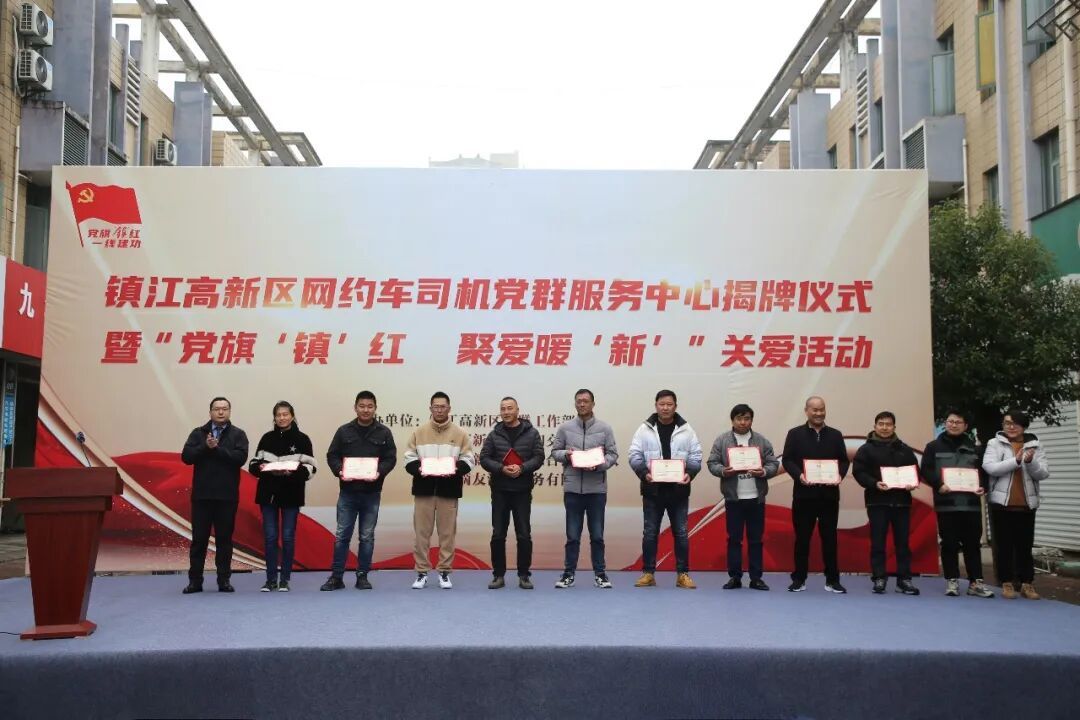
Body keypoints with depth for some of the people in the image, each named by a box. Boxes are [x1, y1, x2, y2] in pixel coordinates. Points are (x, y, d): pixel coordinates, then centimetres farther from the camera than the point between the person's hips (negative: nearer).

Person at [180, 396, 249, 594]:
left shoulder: (238, 435, 4)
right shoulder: (198, 434, 8)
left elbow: (240, 457, -12)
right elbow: (186, 456, -4)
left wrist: (217, 448, -16)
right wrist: (206, 447, -16)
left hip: (227, 496, -1)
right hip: (201, 495, 1)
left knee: (225, 538, 6)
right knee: (199, 538, 5)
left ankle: (224, 580, 13)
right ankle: (195, 580, 12)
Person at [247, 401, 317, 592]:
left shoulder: (302, 440, 0)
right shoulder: (267, 439, 8)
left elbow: (309, 468, -6)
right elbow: (253, 464, 8)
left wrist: (292, 471, -24)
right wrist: (260, 467, -14)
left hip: (291, 495, -2)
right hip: (268, 493, 2)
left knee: (288, 537, 2)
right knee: (270, 537, 3)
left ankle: (284, 580, 12)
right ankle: (271, 579, 12)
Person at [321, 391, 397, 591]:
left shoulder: (384, 433, 2)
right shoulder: (344, 431, 3)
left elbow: (391, 458, 0)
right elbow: (332, 455, 4)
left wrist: (379, 472, -19)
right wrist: (339, 471, -15)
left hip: (372, 493, 0)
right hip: (347, 492, 0)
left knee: (367, 537, 7)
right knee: (342, 535, 3)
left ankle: (362, 576, 16)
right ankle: (336, 576, 11)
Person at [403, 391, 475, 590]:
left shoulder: (459, 433, 5)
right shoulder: (419, 432, 7)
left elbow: (468, 459, 2)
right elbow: (409, 458, 5)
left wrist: (455, 469, -17)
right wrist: (418, 469, -15)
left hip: (449, 489, 0)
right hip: (424, 488, 1)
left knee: (447, 532, 4)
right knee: (422, 531, 3)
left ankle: (445, 572, 13)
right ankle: (421, 572, 11)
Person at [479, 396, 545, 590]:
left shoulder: (531, 433, 2)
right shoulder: (494, 434, 5)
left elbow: (538, 457, -3)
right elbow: (484, 458, 1)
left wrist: (522, 468, -19)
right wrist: (502, 468, -16)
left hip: (522, 490, -1)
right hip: (499, 490, 1)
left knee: (524, 535, 2)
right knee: (498, 534, 4)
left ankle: (524, 576, 12)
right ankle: (499, 575, 13)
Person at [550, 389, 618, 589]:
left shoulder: (605, 428, 3)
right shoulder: (564, 428, 4)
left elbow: (613, 454, 2)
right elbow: (554, 452, 8)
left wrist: (599, 465, -16)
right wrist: (565, 455, -13)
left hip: (597, 488, 0)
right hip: (572, 488, 0)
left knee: (597, 535, 6)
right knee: (572, 535, 6)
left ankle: (600, 574, 16)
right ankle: (569, 574, 14)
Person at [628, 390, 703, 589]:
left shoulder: (686, 430, 4)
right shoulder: (645, 429, 1)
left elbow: (696, 456, 3)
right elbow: (634, 455, -2)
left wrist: (689, 473, -15)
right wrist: (644, 472, -19)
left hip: (678, 489, 1)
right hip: (652, 489, 0)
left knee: (681, 533, 6)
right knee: (650, 532, 6)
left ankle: (683, 574, 14)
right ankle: (648, 573, 14)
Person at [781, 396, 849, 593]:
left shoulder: (835, 435, 11)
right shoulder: (795, 434, 4)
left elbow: (844, 461, 9)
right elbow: (787, 460, -1)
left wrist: (840, 475, -11)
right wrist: (798, 475, -18)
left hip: (829, 494, 2)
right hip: (803, 494, -2)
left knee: (829, 538, 5)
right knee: (802, 538, 3)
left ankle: (832, 580, 11)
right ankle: (799, 579, 11)